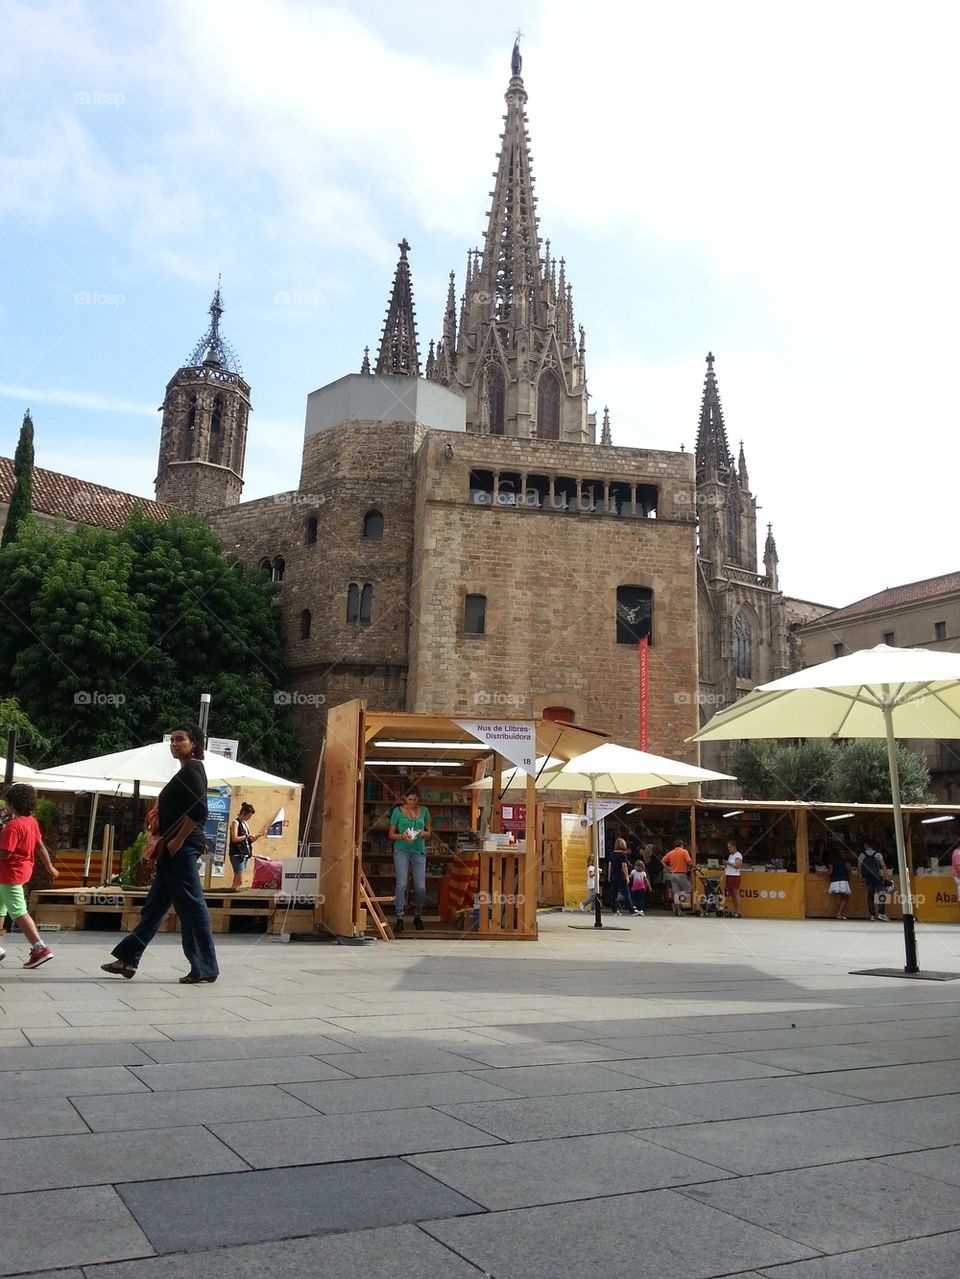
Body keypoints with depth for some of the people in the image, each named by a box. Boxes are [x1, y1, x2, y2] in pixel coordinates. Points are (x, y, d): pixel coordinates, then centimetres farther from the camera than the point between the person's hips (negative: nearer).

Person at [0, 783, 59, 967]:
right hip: (24, 869, 9)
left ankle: (40, 949, -6)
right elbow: (40, 846, 13)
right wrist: (50, 867, 20)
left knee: (18, 912, -5)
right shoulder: (31, 821, 5)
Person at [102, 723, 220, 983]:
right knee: (154, 906, 14)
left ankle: (205, 968, 0)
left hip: (182, 849, -11)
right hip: (175, 851, 11)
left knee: (191, 907, -6)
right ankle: (128, 958, 22)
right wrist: (164, 845, 18)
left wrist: (177, 841, -19)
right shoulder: (186, 771, 20)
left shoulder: (192, 770, -10)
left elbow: (199, 810, -23)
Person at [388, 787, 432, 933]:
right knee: (401, 885, -11)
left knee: (421, 887, -1)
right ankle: (400, 919, -5)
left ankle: (418, 917, 19)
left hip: (419, 851, 2)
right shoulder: (398, 811, 2)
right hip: (402, 850, -2)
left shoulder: (424, 811, 9)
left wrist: (424, 834, -9)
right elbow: (391, 834, 4)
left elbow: (430, 834, 14)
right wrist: (402, 836, -15)